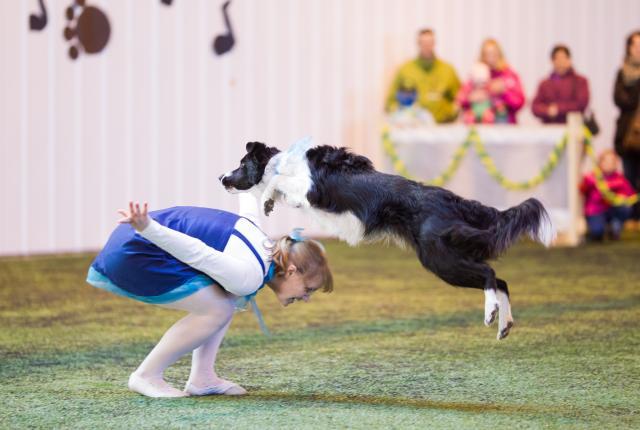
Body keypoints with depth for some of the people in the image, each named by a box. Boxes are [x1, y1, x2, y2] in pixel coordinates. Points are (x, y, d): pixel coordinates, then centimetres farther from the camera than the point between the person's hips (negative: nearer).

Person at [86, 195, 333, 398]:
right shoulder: (249, 278, -18)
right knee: (217, 310, -12)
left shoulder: (263, 243, 13)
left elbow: (247, 201, 33)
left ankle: (201, 378, 7)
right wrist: (146, 227, -43)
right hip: (131, 255, -10)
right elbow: (195, 250, -31)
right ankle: (146, 376, -3)